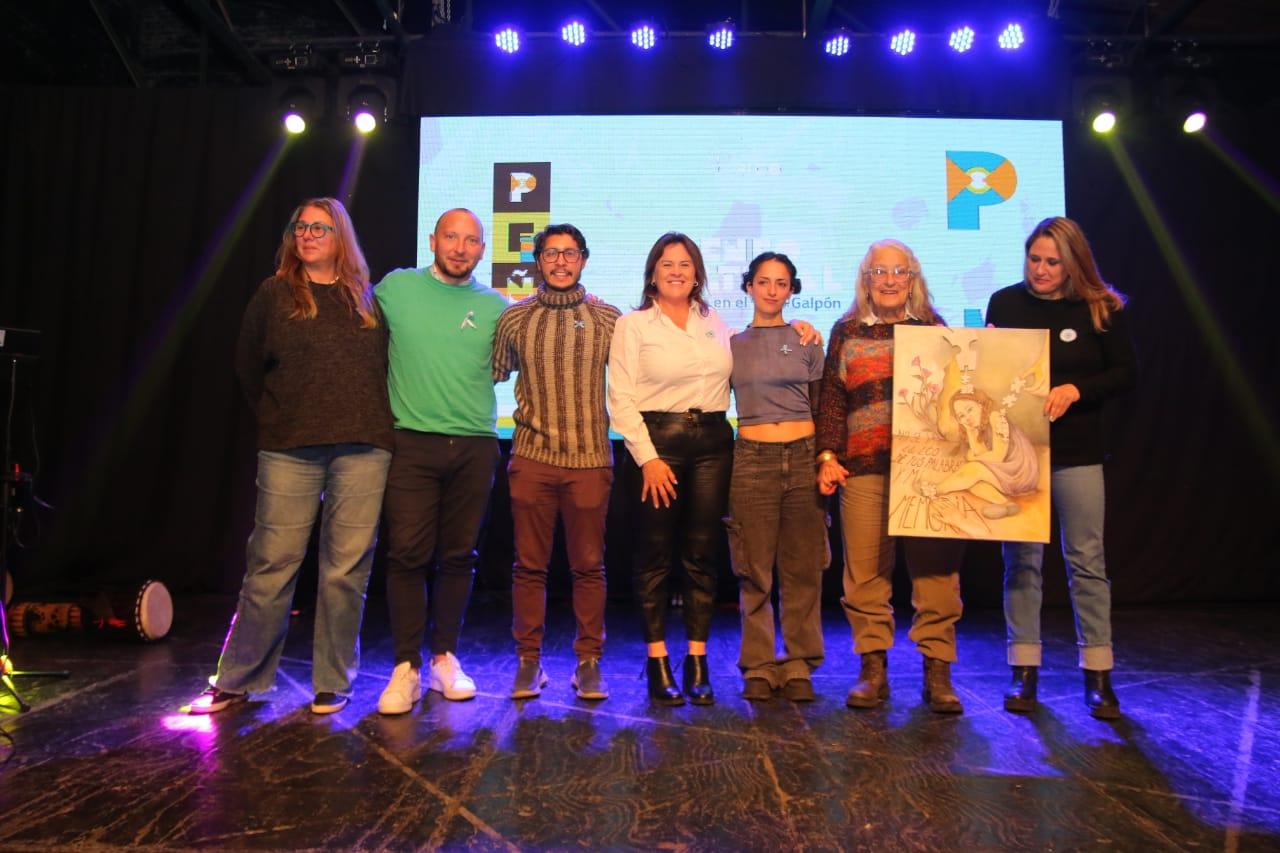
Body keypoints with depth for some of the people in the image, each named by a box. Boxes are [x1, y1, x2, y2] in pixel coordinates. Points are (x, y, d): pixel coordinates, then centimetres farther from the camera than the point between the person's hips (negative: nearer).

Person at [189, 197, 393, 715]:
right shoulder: (274, 294, 9)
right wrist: (277, 421, 14)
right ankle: (236, 681, 16)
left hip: (363, 449, 1)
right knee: (270, 566, 1)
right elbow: (248, 368, 15)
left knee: (346, 570, 2)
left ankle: (332, 683, 14)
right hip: (289, 451, -1)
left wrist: (373, 424, 9)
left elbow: (388, 365, 17)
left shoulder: (367, 299, 12)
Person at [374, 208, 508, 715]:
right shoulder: (396, 287, 6)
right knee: (408, 554, -4)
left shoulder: (495, 306, 9)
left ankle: (445, 658, 21)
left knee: (457, 556, 8)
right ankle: (406, 667, 7)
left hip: (475, 446, 2)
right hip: (413, 441, -1)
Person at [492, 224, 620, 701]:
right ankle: (528, 660, 20)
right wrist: (527, 417, 3)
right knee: (529, 565, 7)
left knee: (588, 566, 6)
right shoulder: (514, 318, 6)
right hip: (532, 459, 1)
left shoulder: (607, 319, 4)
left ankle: (589, 662, 18)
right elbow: (492, 377, 12)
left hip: (590, 459, 0)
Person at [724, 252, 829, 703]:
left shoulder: (806, 342, 9)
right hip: (752, 460, 0)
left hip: (803, 458, 1)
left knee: (803, 571, 3)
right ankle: (759, 667, 13)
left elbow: (821, 408, 12)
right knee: (755, 572, 2)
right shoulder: (731, 345, 9)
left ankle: (798, 666, 15)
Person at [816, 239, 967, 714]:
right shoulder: (847, 332, 12)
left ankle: (937, 672, 9)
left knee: (935, 568, -1)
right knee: (866, 571, 1)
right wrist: (827, 455, 0)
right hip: (864, 466, 0)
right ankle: (872, 669, 11)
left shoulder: (933, 327, 13)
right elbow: (831, 398, 8)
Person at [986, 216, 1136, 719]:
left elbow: (1126, 373, -1)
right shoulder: (1005, 303, 3)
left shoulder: (1102, 309, -1)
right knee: (1021, 560, 5)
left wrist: (1075, 390, -16)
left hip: (1077, 452, -1)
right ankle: (1024, 671, 14)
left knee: (1087, 560, 3)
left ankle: (1098, 675, 13)